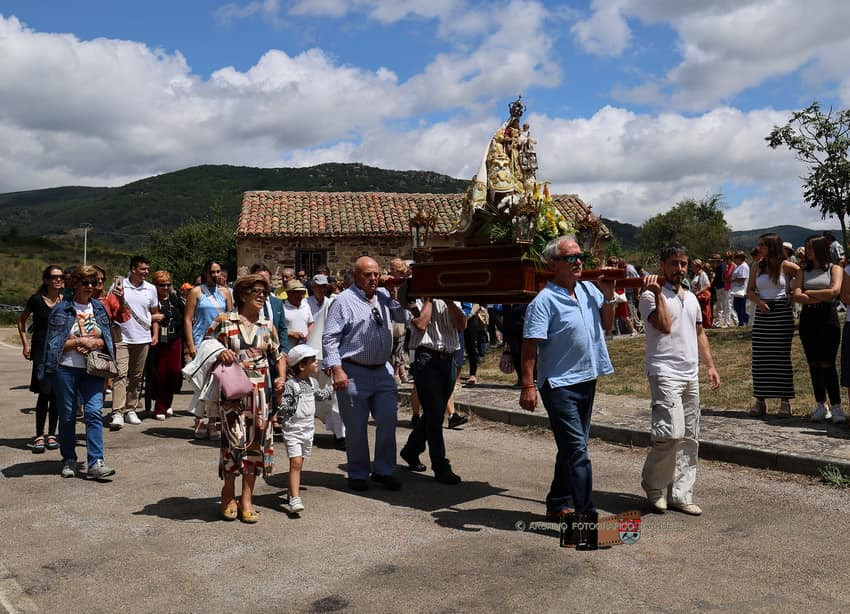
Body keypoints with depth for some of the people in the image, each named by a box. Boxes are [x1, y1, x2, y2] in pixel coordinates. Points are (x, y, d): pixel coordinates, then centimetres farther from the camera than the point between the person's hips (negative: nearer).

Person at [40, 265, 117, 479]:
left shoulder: (99, 308, 10)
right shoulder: (61, 309, 0)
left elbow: (107, 339, 10)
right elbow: (55, 343, -5)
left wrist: (92, 343, -9)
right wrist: (80, 342, -13)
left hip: (93, 369, 2)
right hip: (65, 368, -2)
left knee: (94, 412, -10)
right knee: (67, 415, 6)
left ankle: (95, 462, -11)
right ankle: (68, 460, 20)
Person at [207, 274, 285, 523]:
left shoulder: (267, 326, 12)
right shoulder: (224, 321, 1)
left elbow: (278, 356, 21)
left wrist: (281, 377, 4)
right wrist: (218, 353, -15)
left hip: (260, 393, 4)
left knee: (255, 443, 4)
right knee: (234, 440, -9)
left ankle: (247, 499, 15)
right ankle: (228, 493, 16)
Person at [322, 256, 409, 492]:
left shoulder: (384, 296, 11)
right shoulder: (343, 300, -6)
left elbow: (404, 316, 7)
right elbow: (329, 338, -9)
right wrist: (336, 370, -16)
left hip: (383, 371, 5)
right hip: (353, 373, -5)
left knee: (388, 421, 5)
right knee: (356, 427, 5)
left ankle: (384, 470, 19)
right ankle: (358, 474, 19)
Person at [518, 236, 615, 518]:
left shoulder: (589, 289, 7)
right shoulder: (544, 301, -15)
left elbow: (606, 325, 18)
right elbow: (530, 345, -18)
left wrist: (608, 296, 2)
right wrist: (528, 385, -24)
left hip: (587, 380, 8)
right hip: (560, 385, -8)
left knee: (571, 448, 16)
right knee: (577, 451, -9)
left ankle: (557, 505, 29)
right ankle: (587, 513, -4)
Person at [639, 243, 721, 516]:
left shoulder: (691, 298, 17)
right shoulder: (650, 296, -6)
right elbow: (664, 325, -21)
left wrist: (710, 366, 16)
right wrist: (658, 293, -20)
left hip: (691, 376, 8)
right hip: (665, 374, -8)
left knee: (689, 438, 8)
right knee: (672, 432, -17)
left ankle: (680, 495, 16)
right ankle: (653, 483, 7)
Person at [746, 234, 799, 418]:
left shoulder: (786, 266, -2)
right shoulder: (757, 267, 10)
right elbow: (749, 290, 10)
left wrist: (793, 293, -3)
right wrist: (759, 302, -8)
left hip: (782, 313, -4)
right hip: (762, 313, 4)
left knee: (782, 357, -2)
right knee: (760, 358, 3)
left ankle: (785, 402, 6)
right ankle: (760, 400, 11)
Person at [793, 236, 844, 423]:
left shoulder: (834, 269, 4)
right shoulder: (804, 271, 13)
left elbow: (834, 291, -14)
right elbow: (797, 296, -1)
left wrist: (809, 292, -4)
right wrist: (822, 297, -10)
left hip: (828, 318, -4)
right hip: (808, 319, 4)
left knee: (827, 364, -9)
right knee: (814, 365, 5)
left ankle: (836, 407, -4)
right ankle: (821, 406, 12)